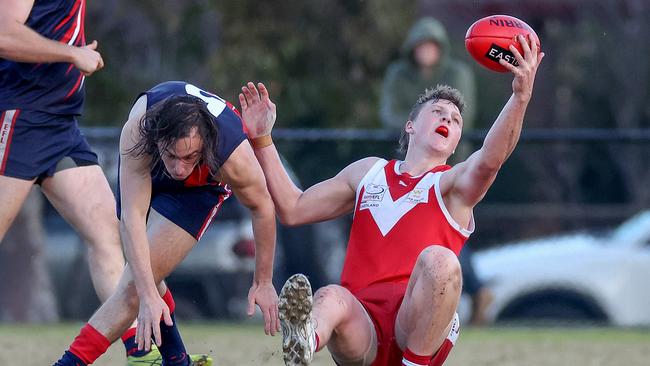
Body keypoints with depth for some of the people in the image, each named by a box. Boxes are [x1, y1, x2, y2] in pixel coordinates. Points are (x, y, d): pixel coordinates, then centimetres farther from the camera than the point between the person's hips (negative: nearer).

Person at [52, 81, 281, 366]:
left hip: (200, 189, -2)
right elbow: (132, 217, -42)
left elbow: (262, 207, -19)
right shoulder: (137, 129, -43)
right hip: (147, 172, 2)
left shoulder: (236, 158, -41)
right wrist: (148, 296, -48)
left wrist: (263, 283, -9)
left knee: (137, 282, -16)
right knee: (142, 277, 9)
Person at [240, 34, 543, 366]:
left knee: (439, 260, -32)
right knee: (332, 298, -34)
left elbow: (489, 161, -10)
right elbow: (293, 209, 29)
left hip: (419, 329, -2)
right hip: (362, 329, 2)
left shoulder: (453, 183, 14)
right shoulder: (368, 172, 28)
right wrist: (262, 139, 21)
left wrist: (520, 96, -28)